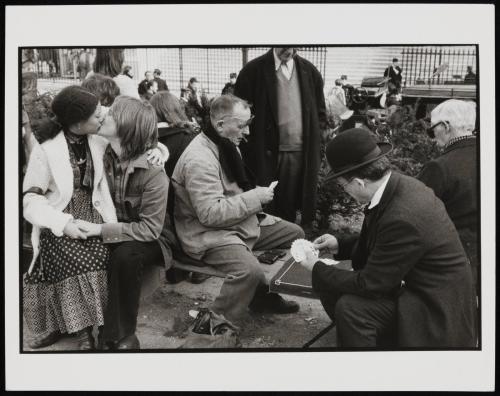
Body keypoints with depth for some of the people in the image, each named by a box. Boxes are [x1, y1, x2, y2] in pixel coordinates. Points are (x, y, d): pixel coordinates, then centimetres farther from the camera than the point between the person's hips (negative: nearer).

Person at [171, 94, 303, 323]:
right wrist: (254, 198, -23)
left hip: (241, 221, 10)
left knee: (295, 234, 9)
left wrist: (255, 195, 4)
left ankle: (265, 296, 20)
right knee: (250, 270, -35)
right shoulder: (199, 160, -24)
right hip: (209, 234, -10)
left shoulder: (227, 144, 9)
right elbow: (210, 213, -30)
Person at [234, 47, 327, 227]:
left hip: (300, 153, 3)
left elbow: (320, 112, 15)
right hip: (265, 154, -2)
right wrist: (249, 150, -4)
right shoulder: (253, 70, -2)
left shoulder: (309, 71, 8)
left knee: (289, 208, 9)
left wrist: (314, 143, 5)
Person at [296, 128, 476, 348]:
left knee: (350, 307, -27)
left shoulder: (402, 218, -32)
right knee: (330, 289, 1)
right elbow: (375, 242, 14)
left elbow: (369, 284, -24)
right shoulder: (397, 184, -4)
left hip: (433, 310, -9)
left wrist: (317, 269, -12)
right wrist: (340, 245, 4)